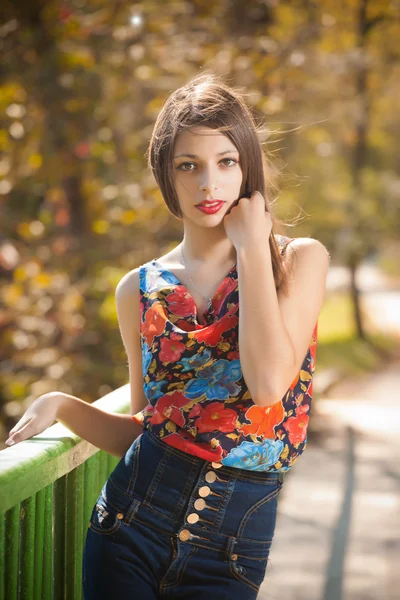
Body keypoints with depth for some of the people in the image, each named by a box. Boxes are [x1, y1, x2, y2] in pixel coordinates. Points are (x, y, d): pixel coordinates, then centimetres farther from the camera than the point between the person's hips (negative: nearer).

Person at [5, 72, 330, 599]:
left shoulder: (300, 260, -2)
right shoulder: (141, 291, 6)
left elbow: (269, 382, -18)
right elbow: (143, 430, 13)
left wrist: (252, 246, -10)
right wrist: (63, 406, -4)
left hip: (233, 540, -2)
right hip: (134, 513, 2)